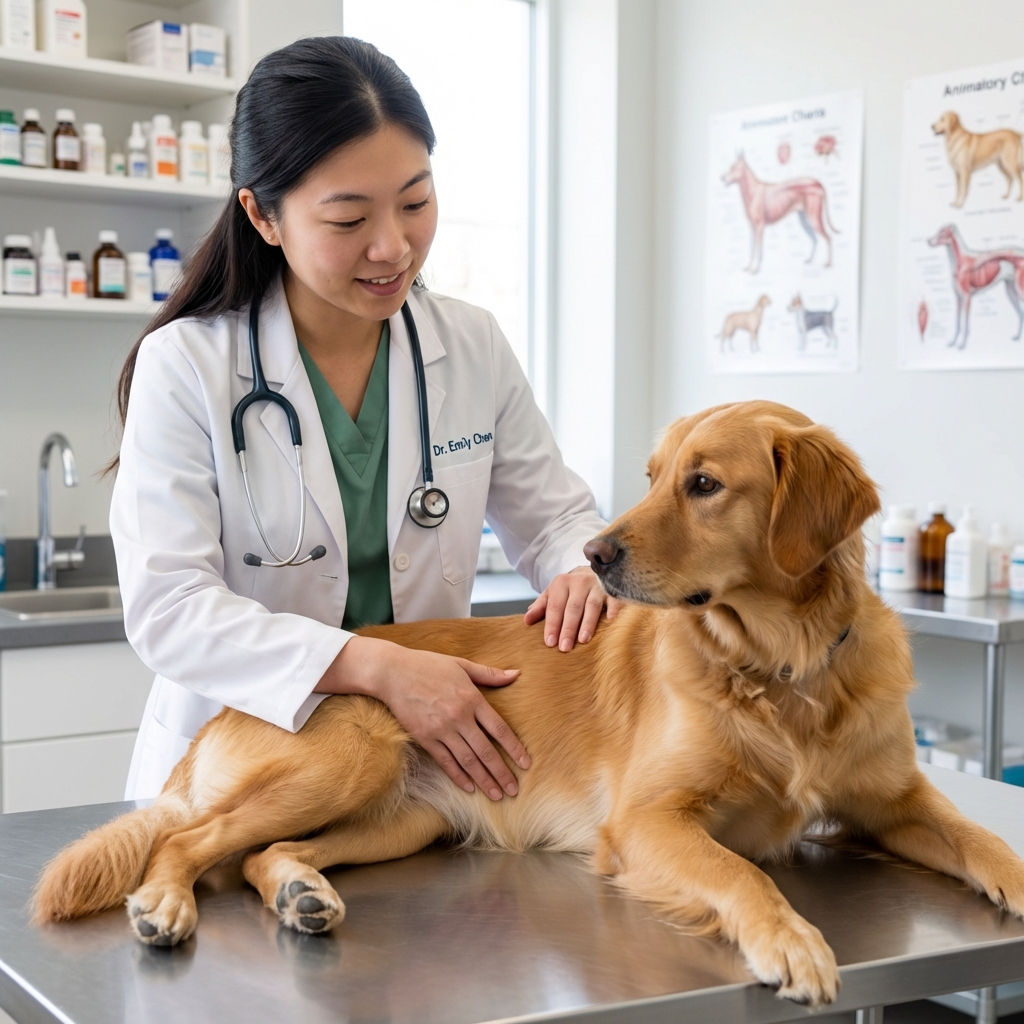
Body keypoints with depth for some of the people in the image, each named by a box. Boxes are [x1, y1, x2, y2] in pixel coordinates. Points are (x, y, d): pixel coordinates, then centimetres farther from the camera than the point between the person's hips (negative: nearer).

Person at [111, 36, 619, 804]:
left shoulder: (475, 347, 3)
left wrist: (579, 569, -11)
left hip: (435, 754, 3)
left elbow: (553, 515, 14)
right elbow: (167, 607, -16)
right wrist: (378, 666, -28)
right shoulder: (185, 366, -8)